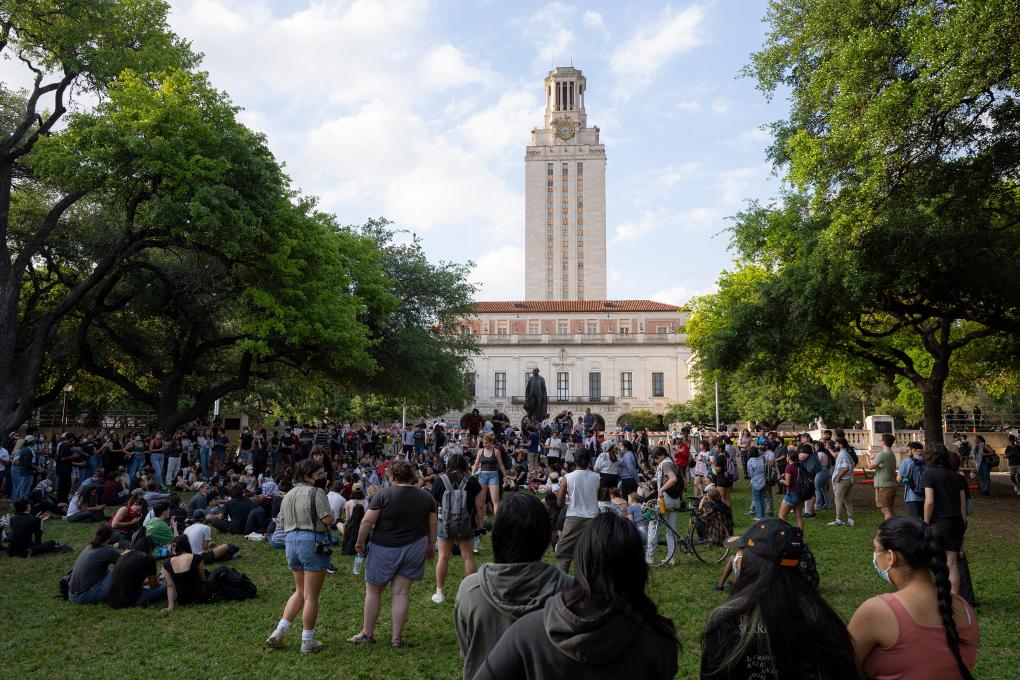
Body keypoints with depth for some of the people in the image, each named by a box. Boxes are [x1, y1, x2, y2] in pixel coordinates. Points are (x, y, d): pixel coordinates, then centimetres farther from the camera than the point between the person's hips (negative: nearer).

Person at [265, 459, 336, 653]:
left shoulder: (288, 495, 12)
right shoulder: (316, 492, -12)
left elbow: (283, 523, 15)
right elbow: (328, 519, -17)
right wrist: (335, 519, 3)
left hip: (291, 541, 8)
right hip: (312, 542, -8)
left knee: (300, 591, 23)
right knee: (311, 596, 3)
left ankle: (280, 631, 16)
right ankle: (308, 641, 11)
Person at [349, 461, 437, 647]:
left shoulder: (383, 494, -11)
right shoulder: (427, 496, 0)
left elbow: (367, 522, -12)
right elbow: (433, 525, 5)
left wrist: (360, 542, 1)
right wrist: (431, 547, 17)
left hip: (384, 548, -3)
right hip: (415, 548, 3)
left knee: (373, 591, 14)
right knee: (401, 593, 10)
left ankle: (367, 633, 23)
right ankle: (396, 637, 14)